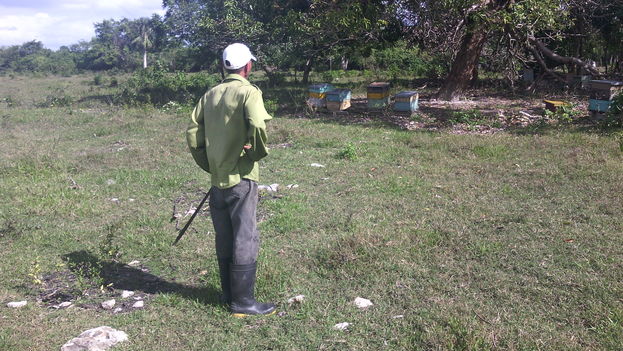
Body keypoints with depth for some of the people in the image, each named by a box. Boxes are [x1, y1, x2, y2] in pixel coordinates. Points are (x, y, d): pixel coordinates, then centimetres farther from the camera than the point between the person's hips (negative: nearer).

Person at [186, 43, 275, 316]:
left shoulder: (210, 94, 9)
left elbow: (193, 133, 7)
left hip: (217, 179, 7)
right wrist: (259, 152, -10)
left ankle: (228, 293, 28)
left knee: (224, 239, 16)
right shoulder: (248, 92, -10)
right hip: (241, 179, -6)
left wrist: (208, 165, 14)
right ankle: (242, 302, 10)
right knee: (246, 239, 2)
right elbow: (258, 126, -28)